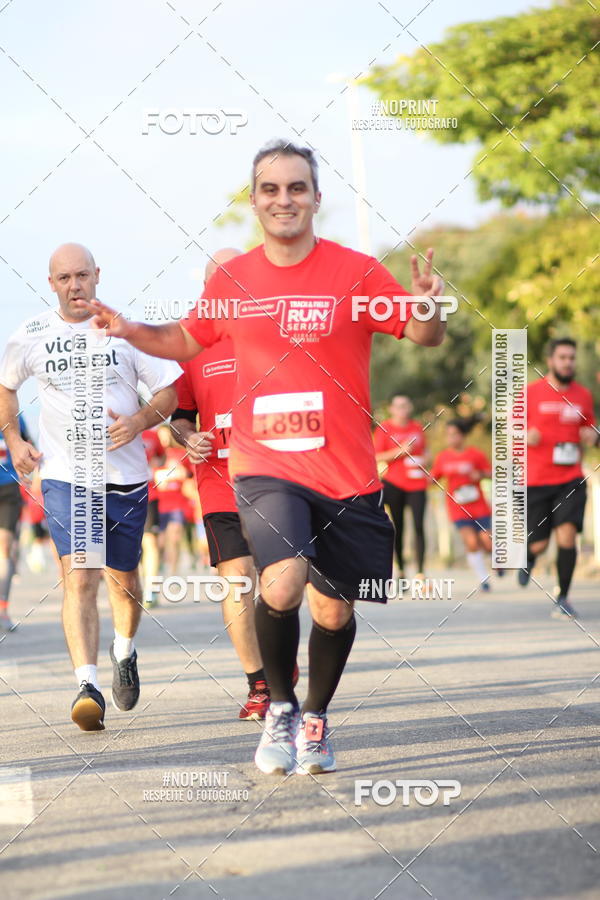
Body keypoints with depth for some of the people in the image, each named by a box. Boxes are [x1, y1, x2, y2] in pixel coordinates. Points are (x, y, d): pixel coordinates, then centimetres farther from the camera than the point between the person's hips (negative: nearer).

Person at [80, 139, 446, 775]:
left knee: (334, 611, 8)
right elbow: (187, 340, 22)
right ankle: (280, 707, 1)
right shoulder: (231, 280, 5)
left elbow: (423, 336, 0)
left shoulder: (356, 272, -2)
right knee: (282, 585, -24)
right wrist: (130, 332, 3)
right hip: (265, 466, 0)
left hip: (346, 475, 0)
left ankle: (315, 720, 35)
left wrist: (428, 309, -23)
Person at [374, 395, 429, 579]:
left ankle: (420, 572, -10)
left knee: (419, 526, -8)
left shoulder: (417, 427, 11)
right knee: (397, 527, 2)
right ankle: (400, 570, 13)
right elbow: (376, 457, -6)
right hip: (394, 483, -2)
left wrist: (424, 459, 2)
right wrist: (400, 451, -16)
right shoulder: (384, 428, -1)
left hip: (417, 483, 2)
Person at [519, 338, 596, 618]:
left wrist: (591, 437, -3)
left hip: (571, 479, 2)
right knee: (538, 544, 2)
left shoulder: (583, 395, 7)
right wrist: (525, 436, -19)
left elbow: (590, 429, 20)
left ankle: (562, 597, -4)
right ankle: (528, 558, 41)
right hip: (535, 480, -1)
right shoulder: (531, 392, -3)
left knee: (567, 533, -15)